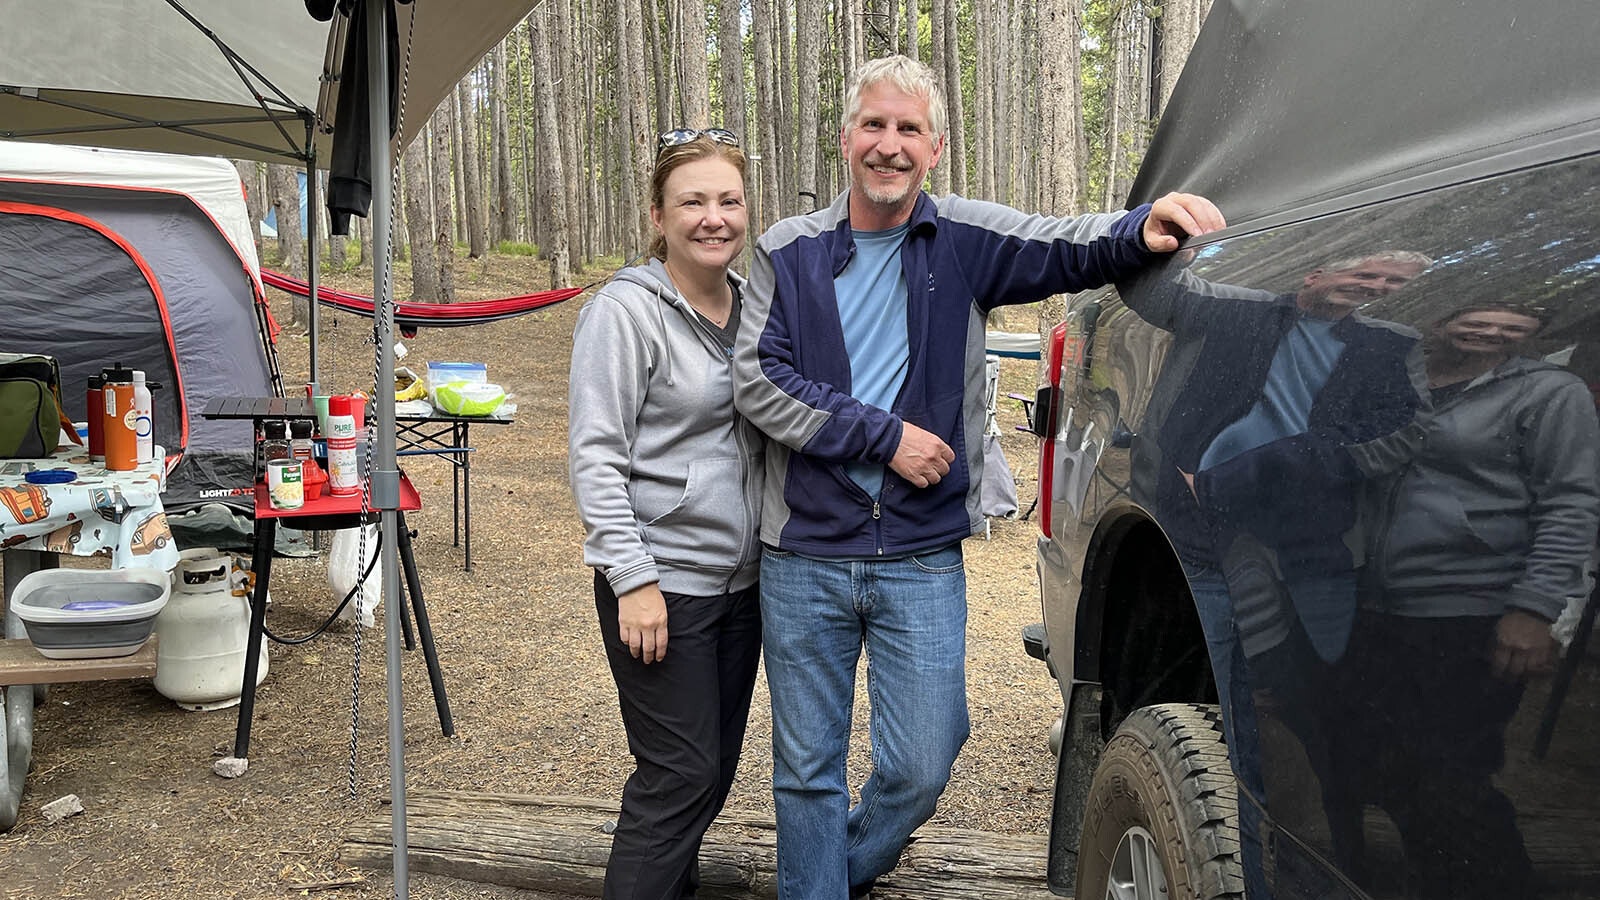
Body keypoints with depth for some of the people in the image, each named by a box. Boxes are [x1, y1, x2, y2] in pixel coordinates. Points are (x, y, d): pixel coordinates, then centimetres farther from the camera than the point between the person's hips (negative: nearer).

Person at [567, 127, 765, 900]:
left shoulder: (751, 307, 9)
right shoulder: (626, 310, -11)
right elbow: (594, 455, -14)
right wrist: (633, 580, -20)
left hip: (740, 579, 7)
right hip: (662, 581, -7)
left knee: (714, 769, 14)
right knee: (681, 775, -5)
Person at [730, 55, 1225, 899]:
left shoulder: (965, 240, 2)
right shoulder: (790, 250, 1)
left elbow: (1068, 247, -10)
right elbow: (757, 379, -7)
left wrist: (1144, 226, -33)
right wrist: (886, 436, -13)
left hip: (923, 560, 0)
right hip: (803, 556, 0)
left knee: (920, 768, 5)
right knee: (807, 768, 10)